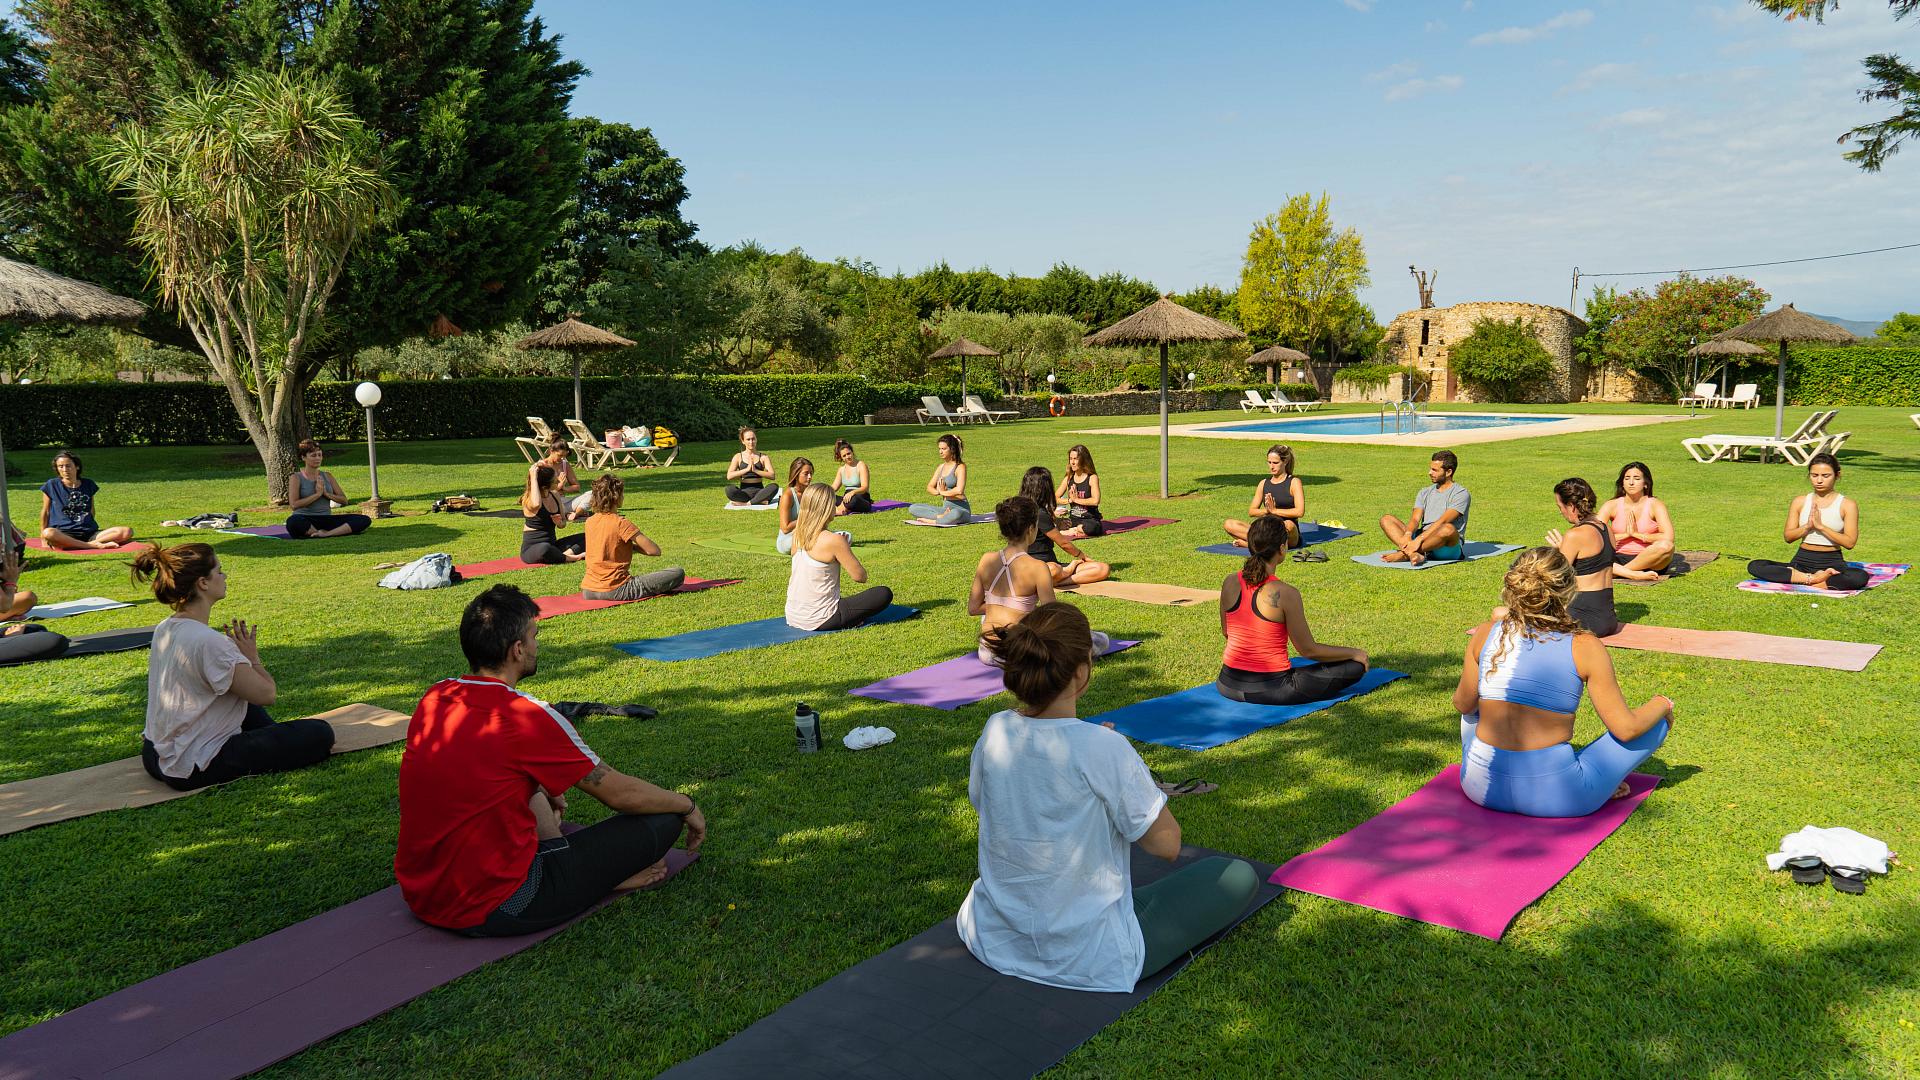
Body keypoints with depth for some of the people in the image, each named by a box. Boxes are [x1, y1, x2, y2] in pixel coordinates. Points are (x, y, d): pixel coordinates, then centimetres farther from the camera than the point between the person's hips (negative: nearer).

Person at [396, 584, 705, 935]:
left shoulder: (432, 699, 2)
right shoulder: (527, 717, -18)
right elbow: (621, 793, -7)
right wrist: (688, 806, 11)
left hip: (419, 895, 8)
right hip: (494, 911, -8)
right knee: (664, 819, -4)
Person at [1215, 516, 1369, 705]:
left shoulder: (1229, 584, -6)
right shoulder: (1286, 594, -22)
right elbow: (1309, 650, -13)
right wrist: (1356, 653, 2)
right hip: (1270, 690, -6)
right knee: (1357, 667, -2)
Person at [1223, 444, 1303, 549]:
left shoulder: (1294, 482, 0)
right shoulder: (1263, 484, 14)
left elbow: (1299, 512, -13)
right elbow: (1251, 512, 9)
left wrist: (1274, 510, -12)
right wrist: (1266, 510, -11)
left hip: (1290, 537, -4)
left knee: (1288, 525, -43)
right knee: (1228, 524, -14)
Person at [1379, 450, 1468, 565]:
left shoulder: (1461, 494, -2)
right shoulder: (1425, 492, 18)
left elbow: (1442, 521, -17)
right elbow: (1415, 519, 2)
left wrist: (1419, 539, -29)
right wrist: (1407, 535, -21)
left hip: (1448, 547, -6)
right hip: (1424, 541, 6)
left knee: (1448, 529, -41)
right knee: (1386, 520, -9)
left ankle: (1405, 554, -31)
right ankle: (1414, 554, -35)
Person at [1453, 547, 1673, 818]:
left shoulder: (1486, 634, -3)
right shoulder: (1585, 647, -9)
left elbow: (1463, 704, 10)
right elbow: (1626, 729, -5)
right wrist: (1663, 703, 16)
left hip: (1481, 786, 2)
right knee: (1659, 719, 15)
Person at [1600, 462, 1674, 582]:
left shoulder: (1655, 505, -2)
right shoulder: (1612, 505, 2)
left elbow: (1668, 538, -17)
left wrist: (1636, 534, -10)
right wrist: (1625, 535, -11)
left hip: (1648, 560, -1)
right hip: (1619, 559, 1)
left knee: (1666, 546, -35)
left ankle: (1618, 572, -25)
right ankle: (1634, 575, -36)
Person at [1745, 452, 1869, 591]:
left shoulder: (1847, 505, 1)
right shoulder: (1800, 501, 8)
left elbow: (1850, 542, -8)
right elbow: (1788, 536, 4)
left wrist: (1820, 526, -16)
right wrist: (1807, 526, -14)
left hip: (1832, 563, -2)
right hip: (1802, 561, 2)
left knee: (1860, 577, -37)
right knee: (1754, 566, -24)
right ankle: (1812, 578, -27)